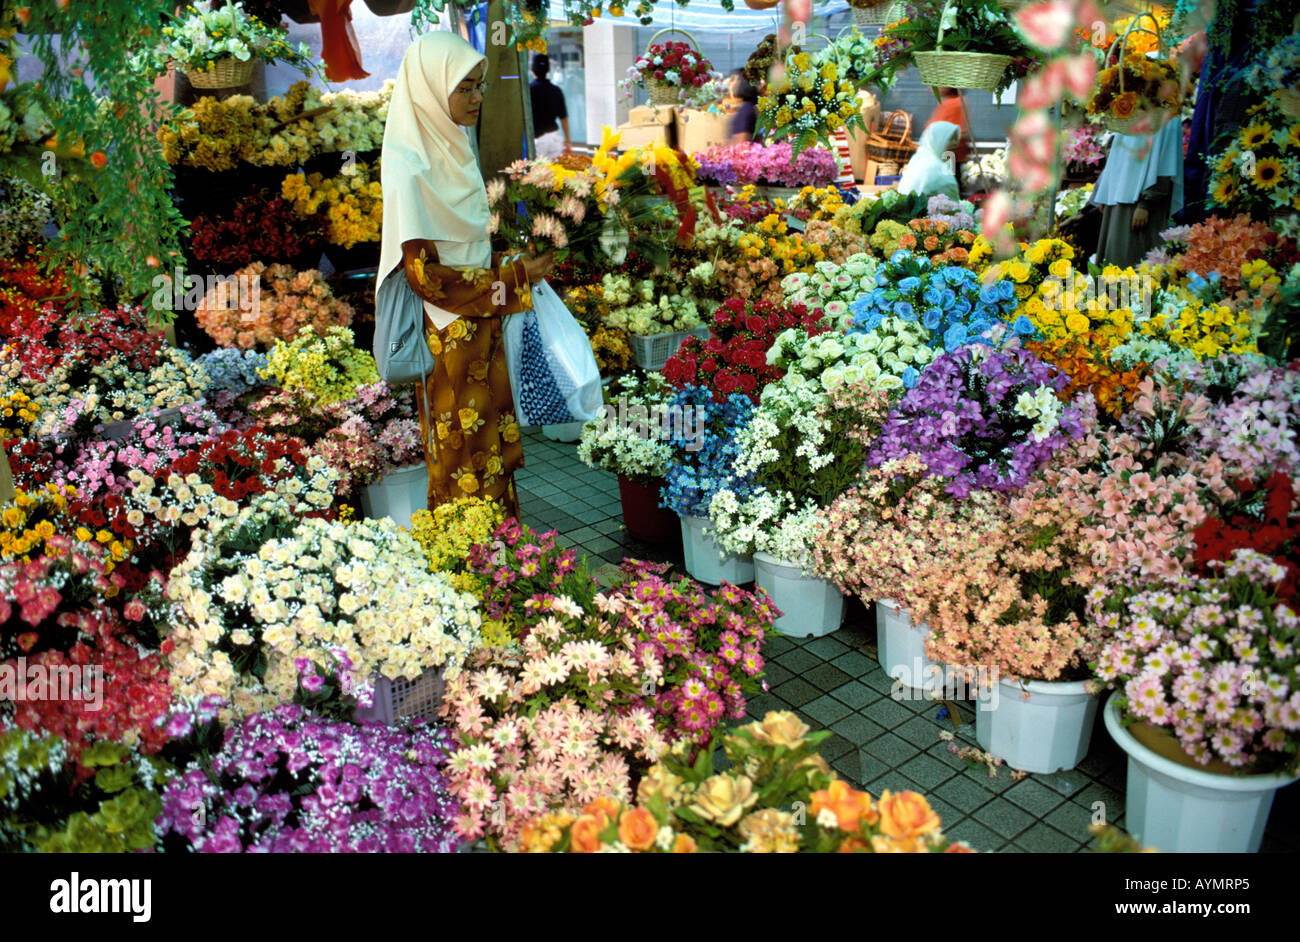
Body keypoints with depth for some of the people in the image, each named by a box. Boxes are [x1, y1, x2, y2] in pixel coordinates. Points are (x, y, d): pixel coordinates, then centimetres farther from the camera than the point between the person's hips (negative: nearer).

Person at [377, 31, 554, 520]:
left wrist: (514, 267, 3)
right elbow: (425, 275, -22)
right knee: (464, 456, 4)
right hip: (450, 337, -8)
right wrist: (514, 277, -16)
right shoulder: (410, 170, -21)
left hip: (482, 328, 8)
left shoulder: (453, 147, 6)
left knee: (493, 444, 16)